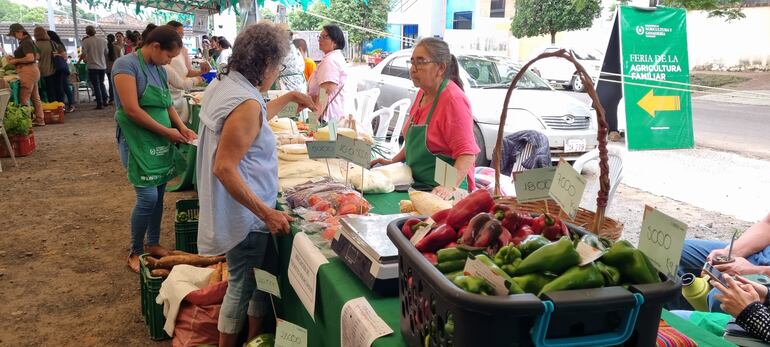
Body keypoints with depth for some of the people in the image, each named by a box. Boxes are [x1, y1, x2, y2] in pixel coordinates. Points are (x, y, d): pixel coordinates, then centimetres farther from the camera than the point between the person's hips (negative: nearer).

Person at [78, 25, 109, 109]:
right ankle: (105, 100, 16)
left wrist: (79, 62, 7)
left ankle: (100, 104, 1)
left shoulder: (86, 41, -9)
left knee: (96, 85, 2)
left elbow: (84, 54, -10)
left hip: (93, 66, -4)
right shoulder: (103, 40, 1)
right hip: (103, 66, 4)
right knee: (101, 83, 19)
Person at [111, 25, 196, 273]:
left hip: (160, 142, 8)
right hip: (138, 141, -7)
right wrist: (166, 131, -16)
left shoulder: (159, 69, 10)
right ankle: (135, 253, 9)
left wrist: (181, 126, 0)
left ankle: (153, 244, 27)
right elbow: (132, 110, -20)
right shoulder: (126, 64, -13)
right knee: (148, 197, -9)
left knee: (159, 194, 11)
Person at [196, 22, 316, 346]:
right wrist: (267, 213, -27)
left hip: (236, 206, 10)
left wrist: (289, 97, 26)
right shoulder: (246, 103, -25)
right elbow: (224, 168, -29)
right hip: (243, 211, -10)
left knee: (251, 278, 21)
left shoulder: (223, 83, 5)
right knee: (243, 283, 7)